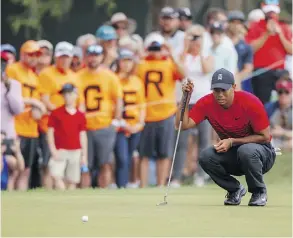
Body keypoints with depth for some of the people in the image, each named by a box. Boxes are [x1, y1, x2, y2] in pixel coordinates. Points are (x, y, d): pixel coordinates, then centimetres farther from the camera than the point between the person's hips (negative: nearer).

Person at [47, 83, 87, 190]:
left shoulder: (80, 115, 7)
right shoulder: (56, 113, 0)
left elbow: (82, 136, 10)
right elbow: (50, 132, 0)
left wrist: (84, 155, 7)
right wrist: (53, 151, -9)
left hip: (75, 152, 2)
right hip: (59, 151, -2)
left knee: (72, 181, 4)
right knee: (57, 176, -20)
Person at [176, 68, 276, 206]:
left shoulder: (250, 102, -23)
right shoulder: (207, 103, -12)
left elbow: (265, 137, -18)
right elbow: (183, 125, -19)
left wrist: (232, 141, -25)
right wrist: (186, 98, -26)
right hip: (231, 155, 4)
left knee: (246, 150, -38)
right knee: (205, 157, -25)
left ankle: (259, 192, -9)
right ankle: (235, 189, 2)